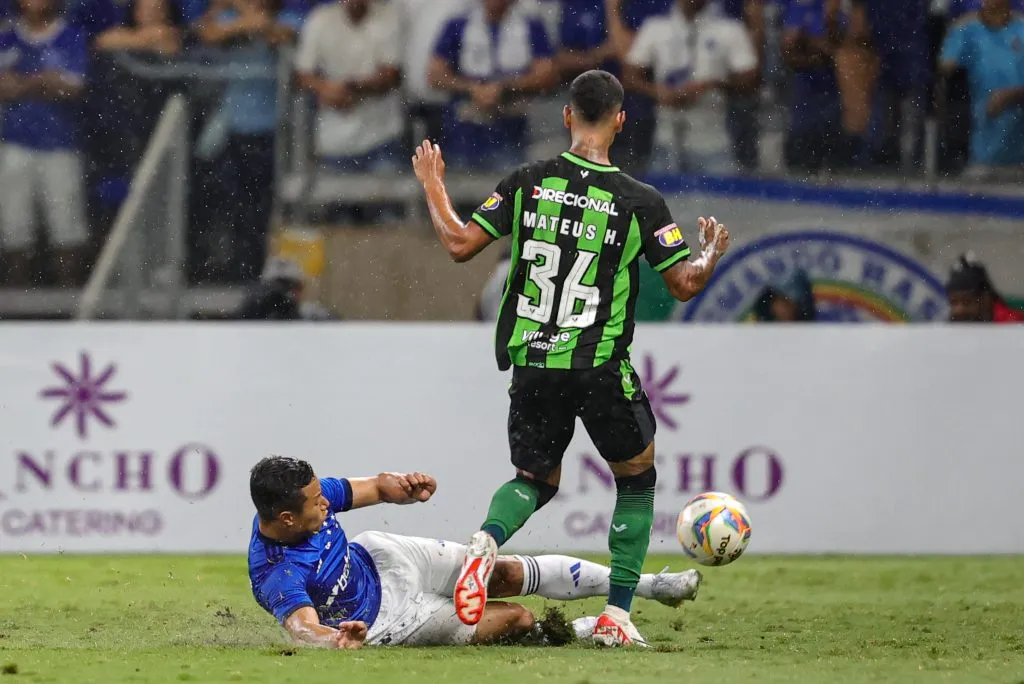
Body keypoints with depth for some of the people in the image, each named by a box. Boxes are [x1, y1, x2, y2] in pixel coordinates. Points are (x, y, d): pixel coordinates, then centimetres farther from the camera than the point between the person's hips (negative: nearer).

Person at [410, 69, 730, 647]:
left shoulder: (529, 183, -2)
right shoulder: (641, 202, -8)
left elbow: (460, 244, 2)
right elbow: (685, 284, -3)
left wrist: (433, 187, 19)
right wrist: (714, 251, 19)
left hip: (532, 364, 3)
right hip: (601, 371, -3)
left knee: (535, 480, 22)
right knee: (638, 480, 19)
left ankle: (487, 541, -13)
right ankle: (616, 616, 11)